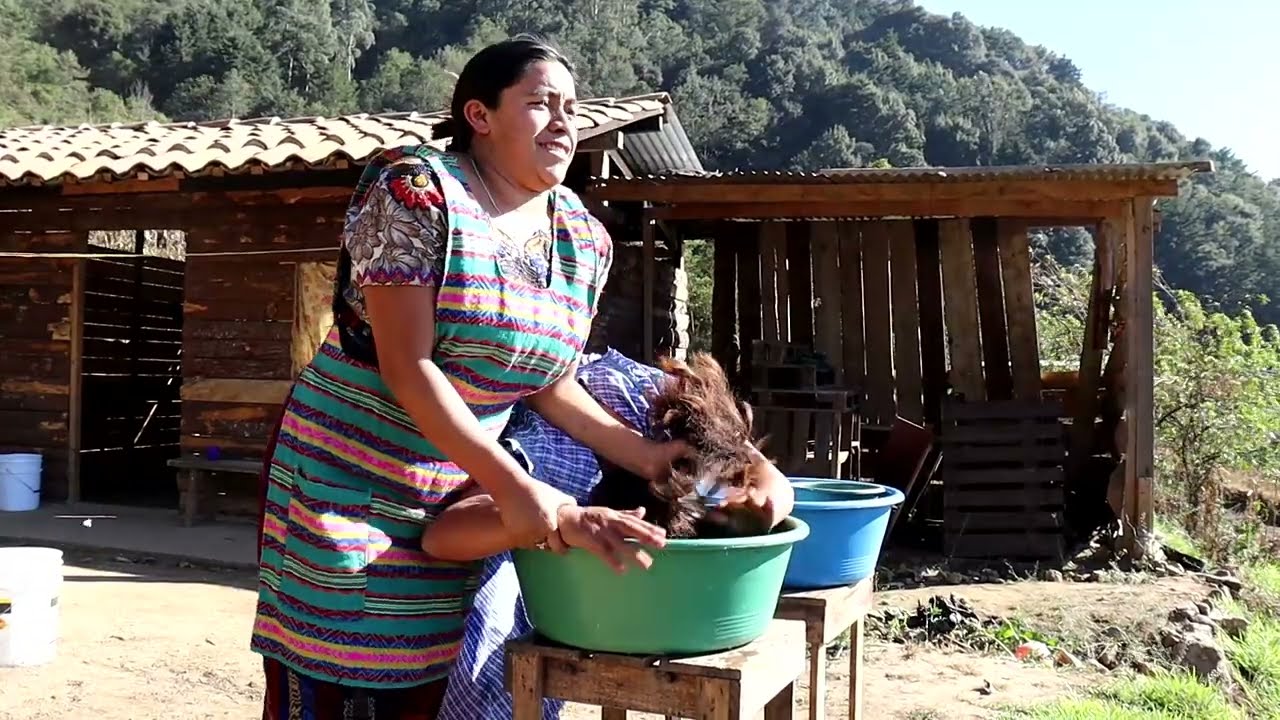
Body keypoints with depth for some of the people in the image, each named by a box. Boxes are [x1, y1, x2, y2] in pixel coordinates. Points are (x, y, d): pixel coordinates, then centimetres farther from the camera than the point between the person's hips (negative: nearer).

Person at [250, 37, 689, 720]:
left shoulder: (584, 239, 3)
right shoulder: (414, 192, -16)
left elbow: (548, 382, 8)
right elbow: (408, 367, -21)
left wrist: (645, 455, -4)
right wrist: (511, 485, -25)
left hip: (459, 494, 6)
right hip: (347, 477, -5)